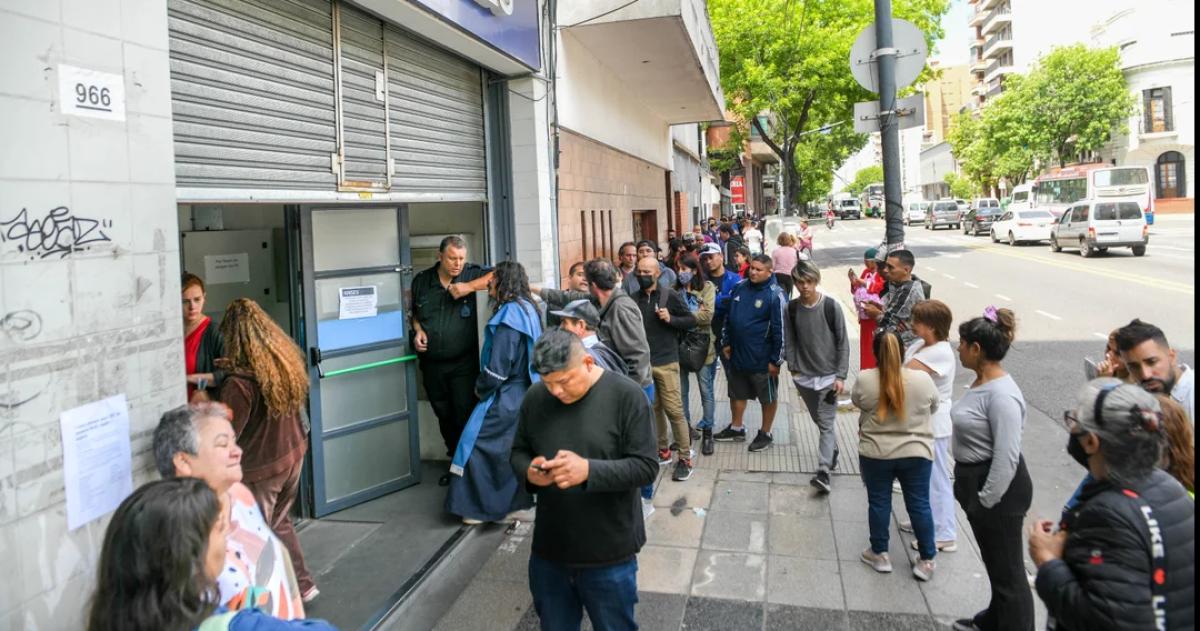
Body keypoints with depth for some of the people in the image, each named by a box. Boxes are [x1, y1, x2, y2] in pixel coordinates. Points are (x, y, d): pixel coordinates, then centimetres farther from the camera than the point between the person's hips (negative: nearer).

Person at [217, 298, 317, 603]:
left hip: (260, 466, -7)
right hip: (293, 454, 7)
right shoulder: (287, 358, -6)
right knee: (280, 522, 26)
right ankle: (302, 584, 36)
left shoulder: (240, 383, -27)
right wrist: (234, 368, 13)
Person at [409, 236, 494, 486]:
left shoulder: (471, 274, -7)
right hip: (432, 364, 4)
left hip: (464, 364, -4)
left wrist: (470, 286, -24)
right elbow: (413, 312, 18)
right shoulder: (422, 280, 4)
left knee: (466, 417, -3)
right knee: (444, 417, 17)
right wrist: (418, 330, -3)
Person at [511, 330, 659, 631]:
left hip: (609, 555, -3)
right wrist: (528, 470, -14)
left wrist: (589, 471, -29)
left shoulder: (625, 395, -15)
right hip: (548, 551, 4)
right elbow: (518, 452, 9)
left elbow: (645, 467, -15)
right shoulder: (535, 397, -3)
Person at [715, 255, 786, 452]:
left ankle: (765, 434, 27)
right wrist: (726, 343, 11)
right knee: (737, 393, 19)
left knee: (768, 397, 11)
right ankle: (736, 429, 37)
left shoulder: (775, 295, -16)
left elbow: (780, 330, -16)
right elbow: (728, 317, 13)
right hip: (737, 355, 6)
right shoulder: (739, 288, 2)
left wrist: (776, 360, -15)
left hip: (762, 360, -6)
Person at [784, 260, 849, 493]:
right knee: (820, 421, 14)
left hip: (829, 375, -3)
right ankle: (833, 451, 36)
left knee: (827, 423, -8)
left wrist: (841, 375, -9)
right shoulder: (792, 308, 1)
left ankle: (824, 472, -12)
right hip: (804, 376, 4)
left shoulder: (831, 307, -8)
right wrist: (793, 368, 1)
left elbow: (843, 343, -5)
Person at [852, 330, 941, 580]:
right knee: (919, 504, 11)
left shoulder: (864, 380, -12)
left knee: (879, 502, 13)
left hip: (876, 453, -1)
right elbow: (933, 408, 7)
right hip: (916, 453, 1)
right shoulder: (922, 379, -9)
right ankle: (926, 560, 20)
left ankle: (879, 554, 23)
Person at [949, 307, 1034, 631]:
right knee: (994, 561, 27)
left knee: (1007, 570, 4)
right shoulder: (981, 383, 5)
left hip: (998, 489, -11)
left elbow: (1007, 457, -27)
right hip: (976, 481, 11)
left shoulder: (1002, 395, -26)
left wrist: (986, 501, -21)